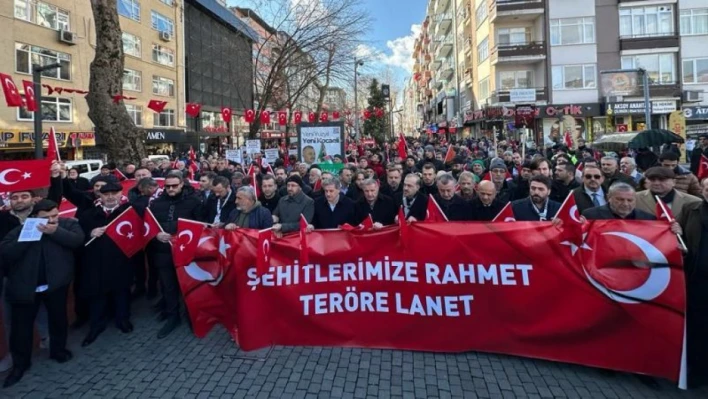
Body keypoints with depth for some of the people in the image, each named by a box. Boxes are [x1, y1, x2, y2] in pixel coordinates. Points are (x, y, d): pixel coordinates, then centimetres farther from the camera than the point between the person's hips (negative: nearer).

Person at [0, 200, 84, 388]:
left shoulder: (68, 224, -2)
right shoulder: (20, 229, -1)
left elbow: (78, 240, -18)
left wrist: (55, 232, -24)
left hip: (56, 283, 0)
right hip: (24, 286, 0)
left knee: (58, 319, 16)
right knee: (21, 325, 7)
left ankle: (58, 350, 37)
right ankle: (20, 364, 22)